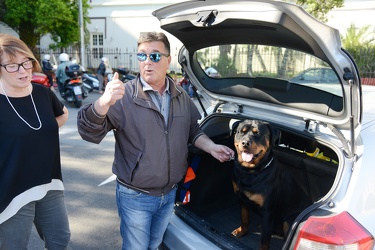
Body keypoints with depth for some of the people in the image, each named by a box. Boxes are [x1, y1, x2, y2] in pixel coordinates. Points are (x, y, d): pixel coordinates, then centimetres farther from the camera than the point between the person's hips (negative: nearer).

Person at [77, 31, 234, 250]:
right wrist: (104, 103, -45)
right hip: (135, 197, -4)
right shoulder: (124, 96, -18)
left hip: (170, 193, 5)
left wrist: (211, 147, -5)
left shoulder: (181, 96, -1)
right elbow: (89, 133, -27)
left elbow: (193, 131, 13)